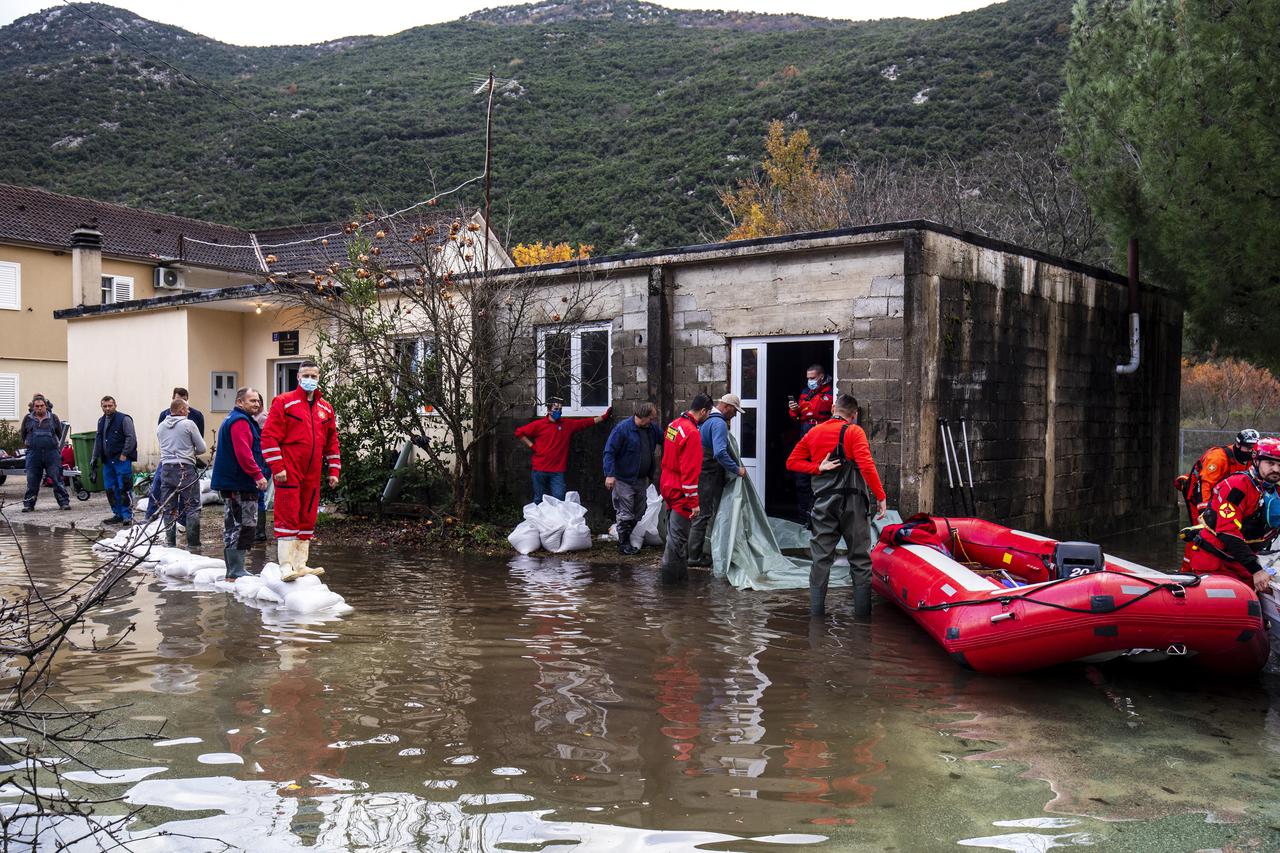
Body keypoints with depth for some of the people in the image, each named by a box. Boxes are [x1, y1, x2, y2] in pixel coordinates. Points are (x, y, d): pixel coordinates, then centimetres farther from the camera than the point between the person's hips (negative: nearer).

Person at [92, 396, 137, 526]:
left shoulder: (124, 419, -8)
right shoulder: (101, 421, 17)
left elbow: (131, 438, -12)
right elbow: (98, 440, 24)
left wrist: (124, 454, -15)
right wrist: (95, 457, 19)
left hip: (122, 460, -8)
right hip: (107, 461, 8)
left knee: (124, 489, -9)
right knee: (110, 489, 10)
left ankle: (127, 516, -4)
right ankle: (118, 514, 19)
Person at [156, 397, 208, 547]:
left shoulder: (160, 427, 8)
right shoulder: (188, 424, -7)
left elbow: (163, 447, 18)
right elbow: (202, 448, -3)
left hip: (166, 468, 5)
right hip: (186, 469, -5)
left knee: (168, 508, 10)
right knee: (192, 507, 2)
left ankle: (170, 542, 11)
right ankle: (193, 543, 0)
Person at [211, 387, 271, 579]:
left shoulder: (235, 420, 23)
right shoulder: (240, 421, -12)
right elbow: (243, 453, -23)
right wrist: (258, 475, -24)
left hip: (235, 484, 11)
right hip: (239, 485, -11)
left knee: (234, 527, 14)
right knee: (243, 526, -10)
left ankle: (234, 570, 21)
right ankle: (236, 572, -9)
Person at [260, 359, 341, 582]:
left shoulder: (326, 409, 15)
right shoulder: (283, 403, -3)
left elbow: (332, 442, 19)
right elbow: (269, 436, -8)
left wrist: (333, 470, 11)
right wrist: (277, 467, -15)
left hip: (312, 475, 6)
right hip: (289, 472, -6)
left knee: (307, 518, 9)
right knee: (288, 517, -8)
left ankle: (300, 564, 17)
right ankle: (286, 566, -7)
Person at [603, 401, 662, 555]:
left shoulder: (652, 428, 3)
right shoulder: (622, 429, -16)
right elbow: (609, 451, -18)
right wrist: (610, 474, -25)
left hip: (642, 479, 7)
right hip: (624, 479, -7)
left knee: (638, 512, 15)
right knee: (625, 514, -2)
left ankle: (626, 539, 28)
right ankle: (624, 544, 10)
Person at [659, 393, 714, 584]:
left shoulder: (673, 425, 8)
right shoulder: (692, 432, -21)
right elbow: (690, 470, -23)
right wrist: (693, 501, -19)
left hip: (668, 487, 10)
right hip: (681, 492, -10)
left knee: (675, 535, 19)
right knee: (677, 538, -2)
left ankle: (682, 577, 31)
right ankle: (671, 580, 4)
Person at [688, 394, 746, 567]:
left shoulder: (705, 420, 15)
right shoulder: (719, 423, -16)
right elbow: (720, 453, -29)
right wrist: (737, 469, -23)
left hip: (699, 474, 9)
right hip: (710, 476, -9)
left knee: (700, 515, 15)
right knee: (713, 515, -1)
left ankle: (694, 556, 19)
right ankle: (708, 556, 2)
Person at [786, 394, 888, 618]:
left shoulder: (813, 433, 10)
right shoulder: (854, 432, -4)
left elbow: (792, 462, 9)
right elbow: (866, 465, -15)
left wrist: (818, 467, 0)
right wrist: (880, 496, -11)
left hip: (823, 503, 3)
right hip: (852, 501, -3)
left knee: (821, 556, 8)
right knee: (860, 557, 7)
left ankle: (816, 608, 8)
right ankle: (862, 610, 9)